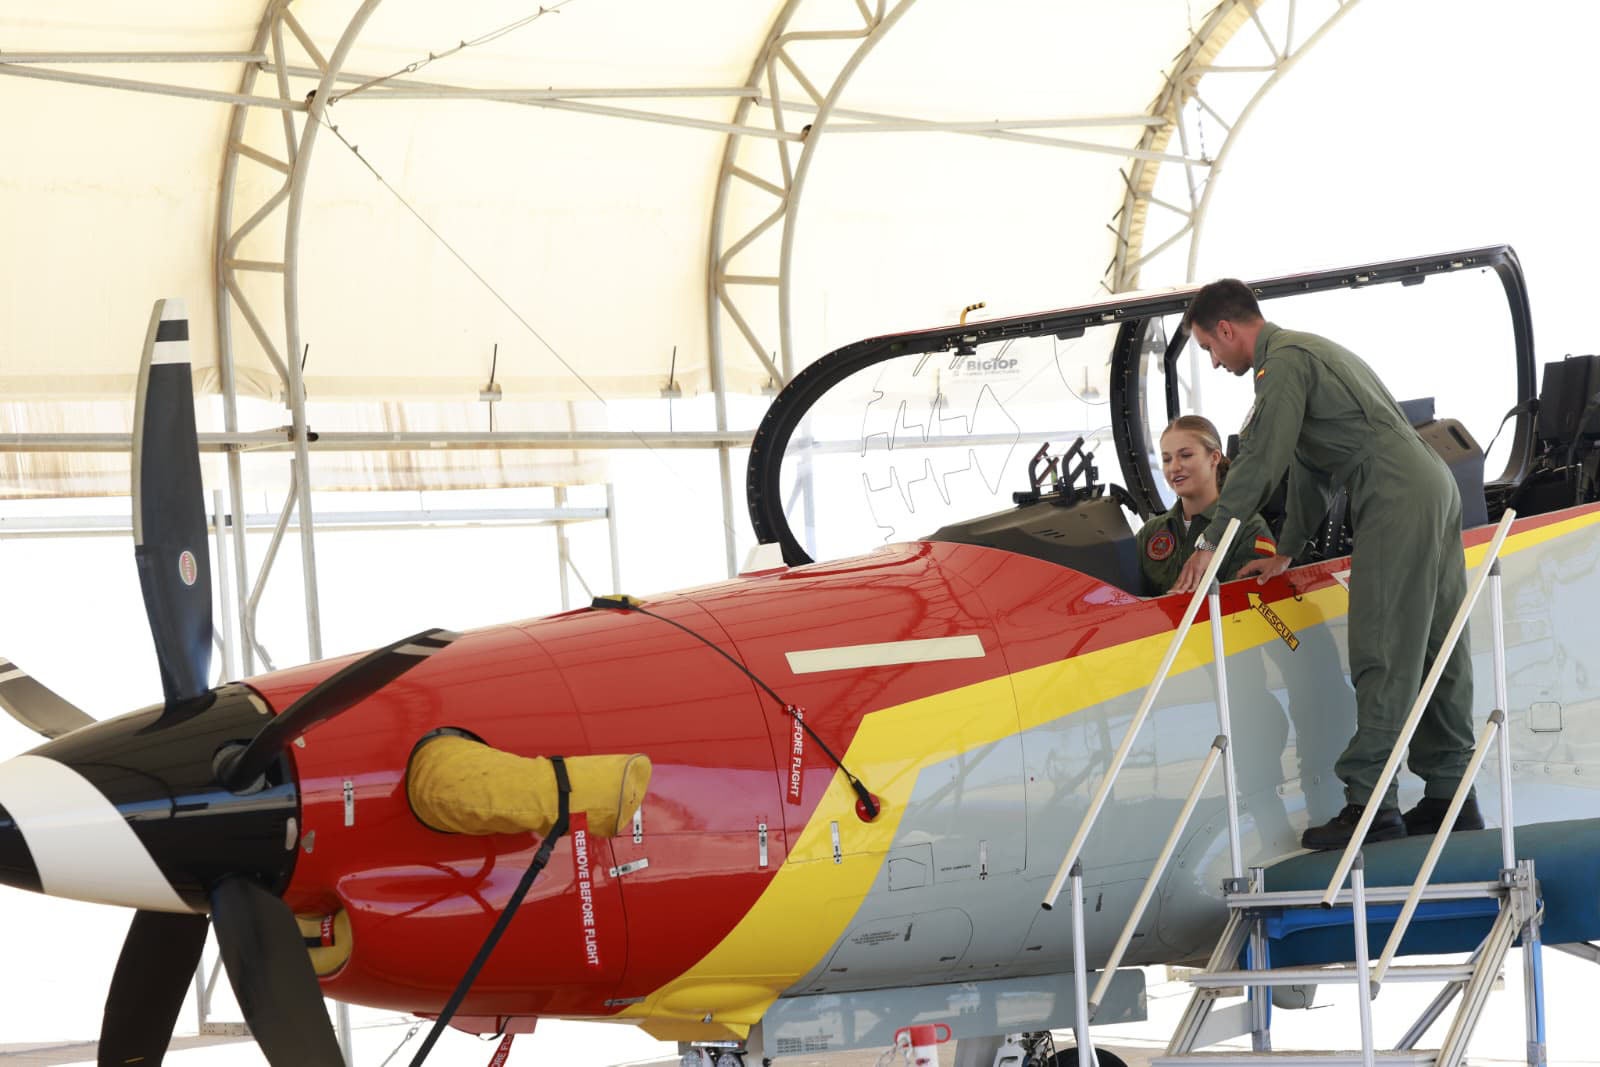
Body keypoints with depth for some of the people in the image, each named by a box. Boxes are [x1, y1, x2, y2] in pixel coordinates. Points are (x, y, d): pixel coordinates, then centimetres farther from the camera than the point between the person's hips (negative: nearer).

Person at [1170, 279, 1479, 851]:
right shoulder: (1311, 352, 28)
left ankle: (1370, 800, -14)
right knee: (1437, 649, 10)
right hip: (1434, 485, 10)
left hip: (1396, 501, -10)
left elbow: (1260, 460, -10)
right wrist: (1286, 552, 31)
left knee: (1382, 657, -11)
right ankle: (1449, 795, 12)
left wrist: (1210, 541, -4)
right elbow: (1312, 468, 31)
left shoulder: (1284, 360, -5)